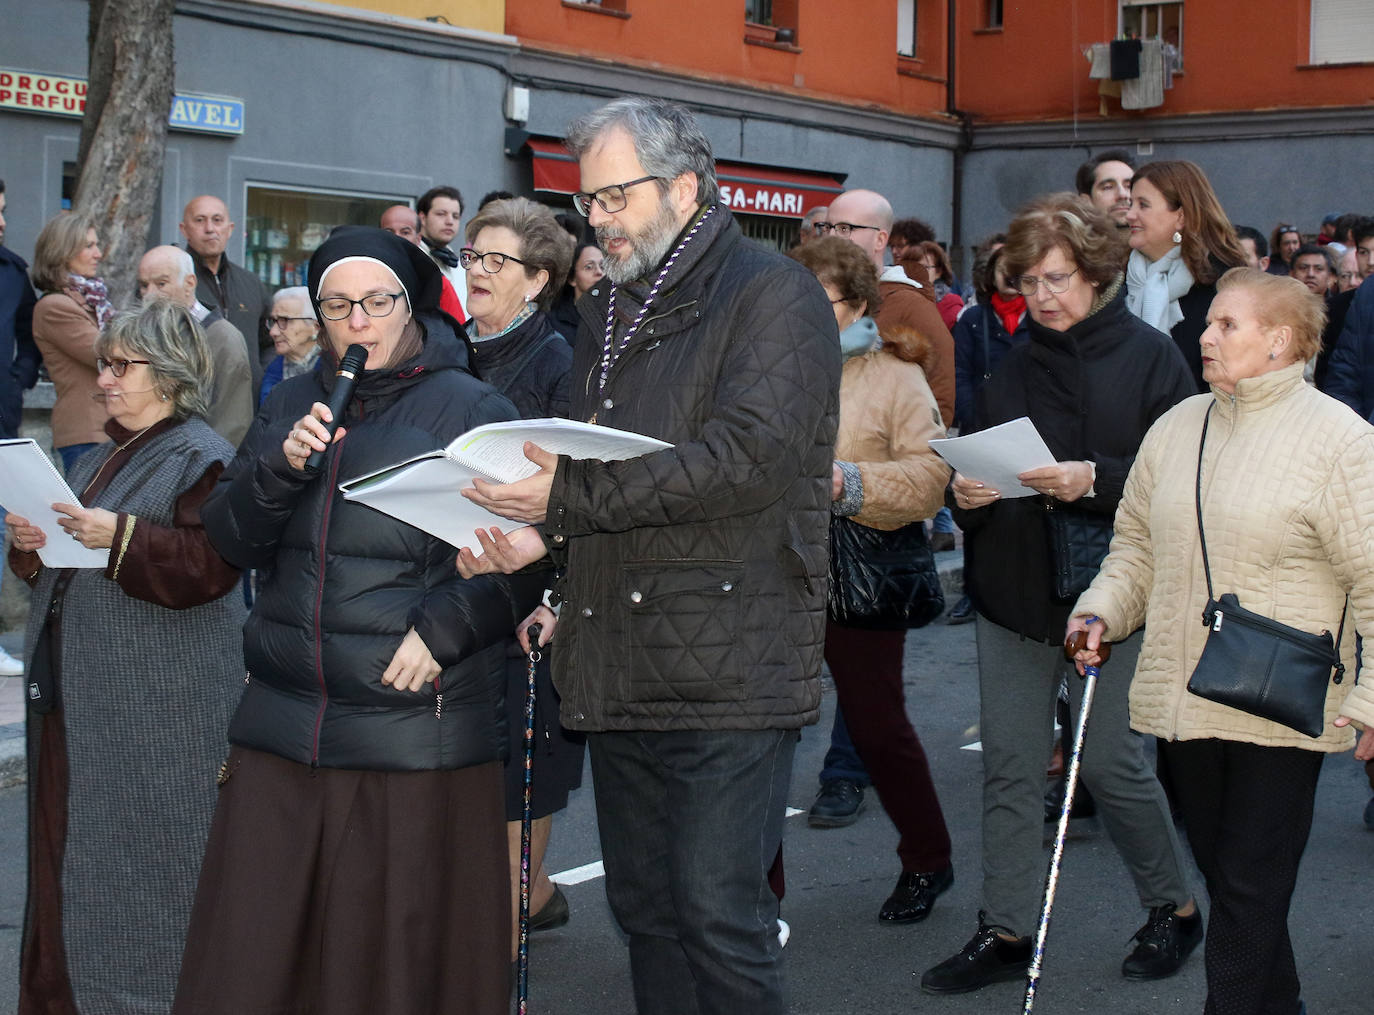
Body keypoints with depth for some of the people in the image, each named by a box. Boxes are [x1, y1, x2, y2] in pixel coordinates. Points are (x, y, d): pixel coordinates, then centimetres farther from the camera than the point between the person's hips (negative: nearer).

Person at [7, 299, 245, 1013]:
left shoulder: (203, 458, -7)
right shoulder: (102, 457, 18)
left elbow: (211, 564, -20)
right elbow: (63, 568, 25)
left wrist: (120, 536, -25)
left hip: (156, 705, -8)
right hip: (78, 687, 8)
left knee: (137, 853, -4)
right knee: (67, 847, 10)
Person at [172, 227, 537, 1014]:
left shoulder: (472, 410, -2)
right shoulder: (292, 405, 15)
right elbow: (230, 538, 8)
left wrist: (442, 630, -17)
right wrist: (282, 465, -8)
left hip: (417, 735, -5)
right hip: (282, 729, 5)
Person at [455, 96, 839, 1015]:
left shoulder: (773, 295, -6)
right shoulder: (610, 316, 21)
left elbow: (748, 457, -20)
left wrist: (568, 502, -20)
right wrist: (540, 537, 3)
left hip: (729, 670, -8)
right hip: (622, 665, 8)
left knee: (720, 920, -7)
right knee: (644, 909, 13)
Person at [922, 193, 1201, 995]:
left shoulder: (1149, 357, -5)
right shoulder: (1012, 365, 11)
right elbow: (976, 460, 16)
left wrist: (1096, 480, -25)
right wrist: (967, 492, -6)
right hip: (1013, 590, 5)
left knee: (1111, 761, 1)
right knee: (1010, 768, 5)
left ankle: (1175, 907, 24)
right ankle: (1009, 931, 15)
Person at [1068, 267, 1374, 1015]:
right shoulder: (1177, 427, 10)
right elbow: (1138, 544, 19)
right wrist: (1101, 611, 2)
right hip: (1185, 697, 6)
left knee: (1250, 890, -3)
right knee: (1220, 866, 15)